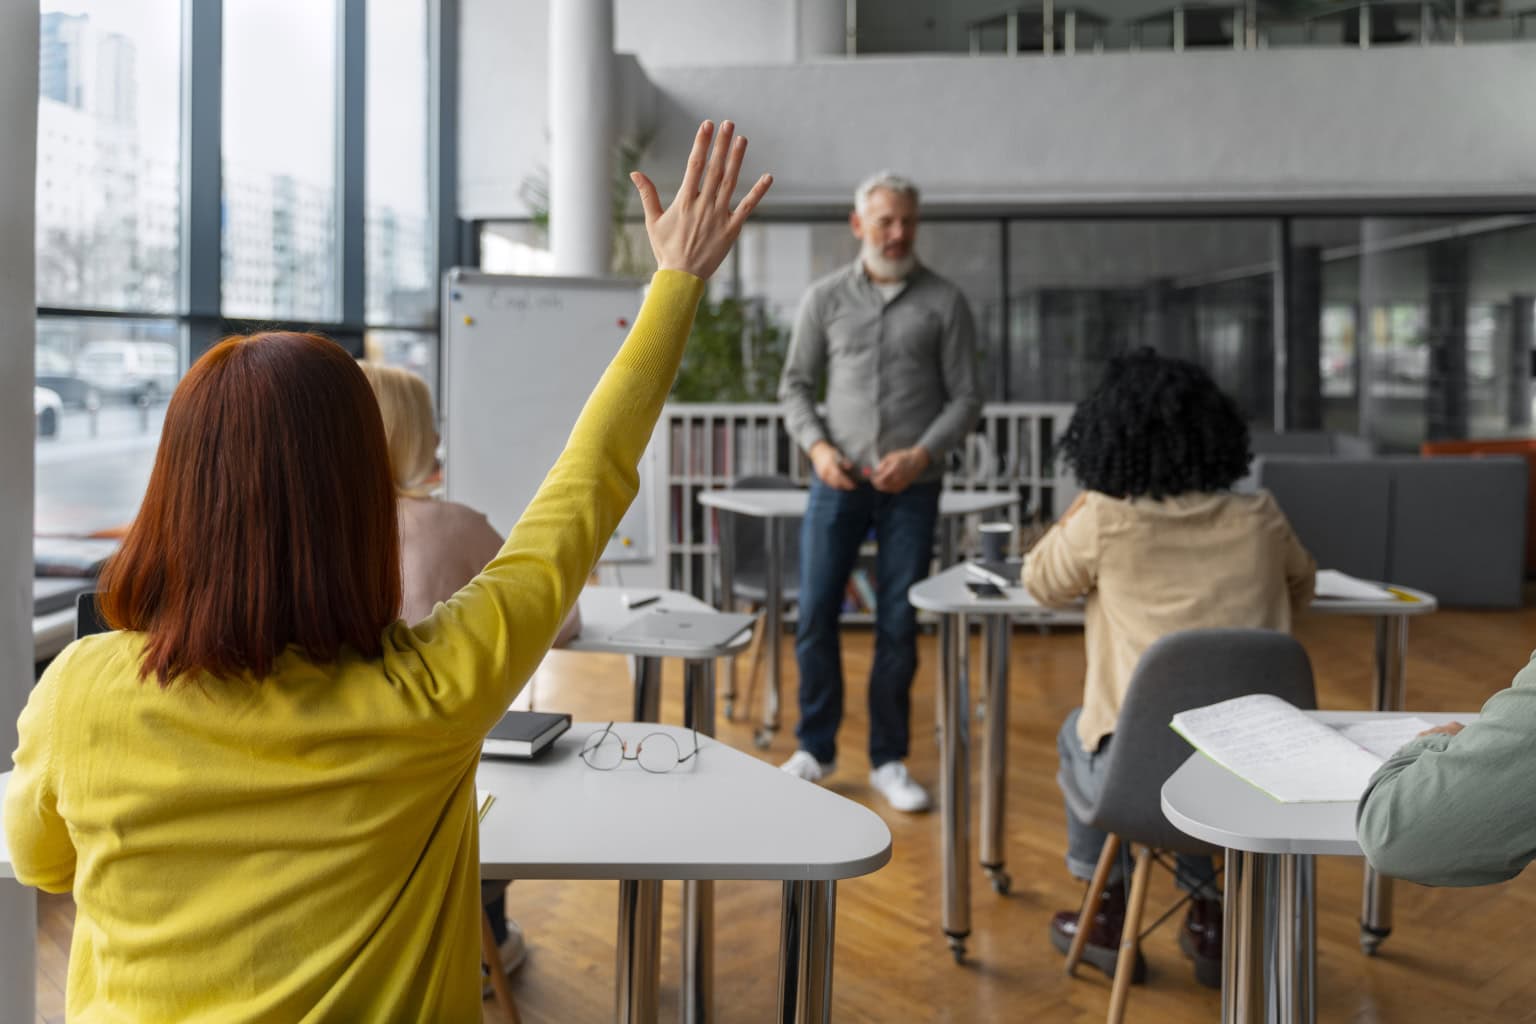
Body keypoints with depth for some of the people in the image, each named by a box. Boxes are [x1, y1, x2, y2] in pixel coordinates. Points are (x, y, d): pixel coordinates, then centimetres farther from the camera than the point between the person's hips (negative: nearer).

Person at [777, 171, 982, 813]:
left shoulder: (944, 302, 3)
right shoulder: (825, 297, 6)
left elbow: (965, 397, 3)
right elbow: (796, 385, 9)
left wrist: (922, 454, -12)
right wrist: (817, 445, -7)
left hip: (911, 488, -1)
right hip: (838, 480, 1)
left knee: (899, 624, 3)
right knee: (815, 615, 1)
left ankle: (888, 760, 17)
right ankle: (816, 749, 17)